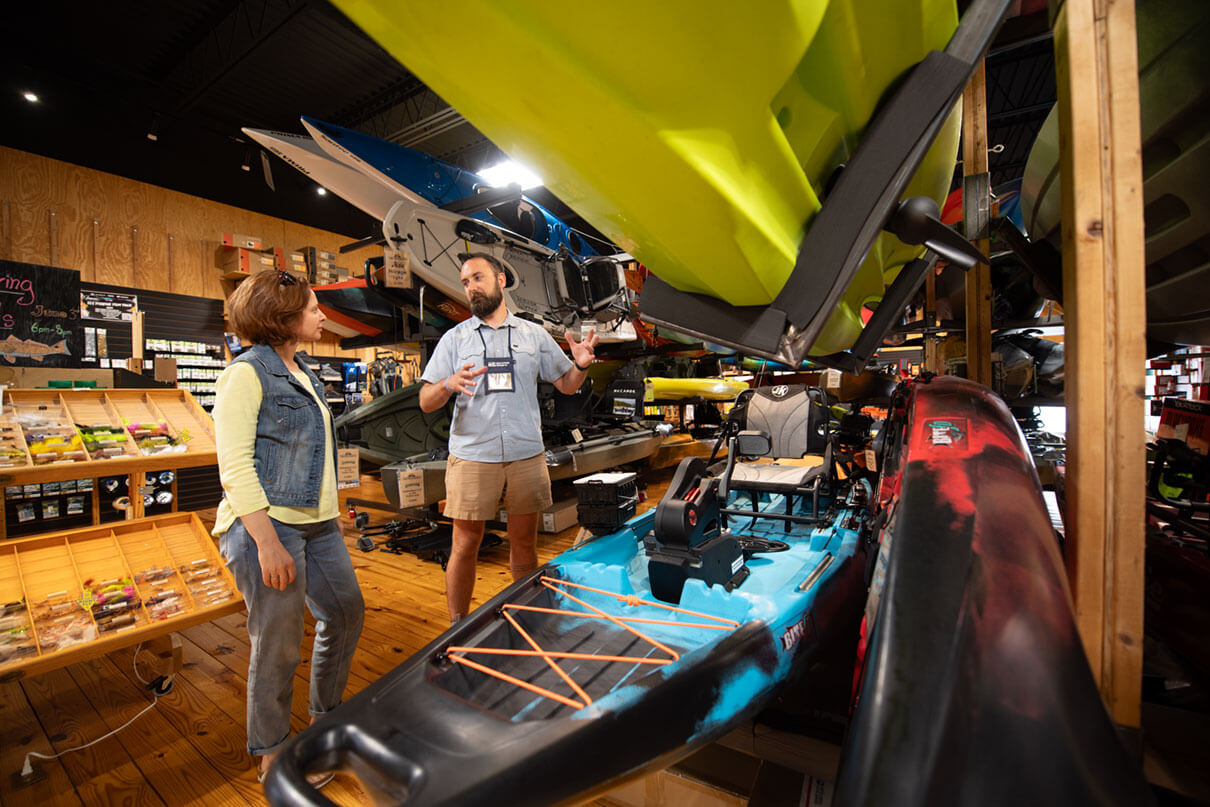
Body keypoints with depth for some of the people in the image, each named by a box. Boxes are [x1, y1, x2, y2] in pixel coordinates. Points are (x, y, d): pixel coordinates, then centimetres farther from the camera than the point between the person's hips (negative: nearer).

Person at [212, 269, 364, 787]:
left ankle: (326, 717, 39)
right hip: (267, 524, -9)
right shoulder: (246, 373, -11)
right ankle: (271, 752, 29)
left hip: (316, 524, 9)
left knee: (346, 613, 17)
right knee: (279, 644, 5)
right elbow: (234, 465, -17)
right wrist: (268, 542, -22)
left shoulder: (304, 374, 14)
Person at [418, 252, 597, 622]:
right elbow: (425, 402, 0)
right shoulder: (454, 338, 6)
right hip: (472, 456, -1)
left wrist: (580, 365, -10)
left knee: (524, 542, 13)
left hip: (527, 454, 1)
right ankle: (457, 627, 26)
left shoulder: (533, 333, 10)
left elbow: (566, 385, 12)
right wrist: (449, 385, -22)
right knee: (465, 546, 6)